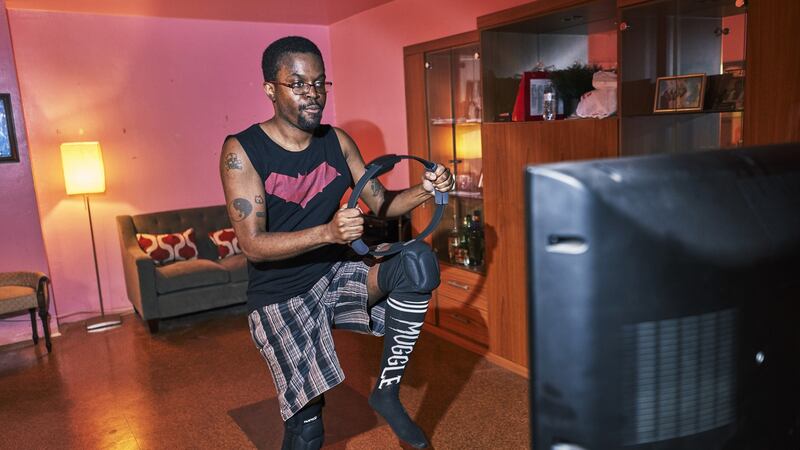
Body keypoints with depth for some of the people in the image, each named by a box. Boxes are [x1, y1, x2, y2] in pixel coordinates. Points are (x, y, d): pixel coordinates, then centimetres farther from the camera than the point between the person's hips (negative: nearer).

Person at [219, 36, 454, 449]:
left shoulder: (337, 142, 0)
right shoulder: (242, 150, -14)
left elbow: (382, 204, 5)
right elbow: (253, 244, -21)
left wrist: (425, 189, -15)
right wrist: (327, 233, -36)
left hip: (337, 274, 4)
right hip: (280, 296, -4)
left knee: (418, 260, -24)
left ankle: (387, 390, -10)